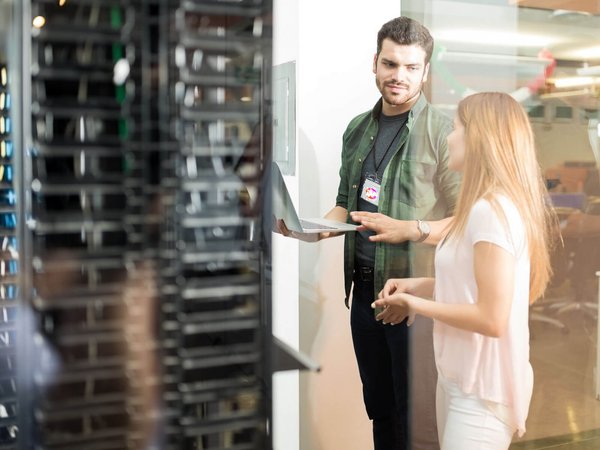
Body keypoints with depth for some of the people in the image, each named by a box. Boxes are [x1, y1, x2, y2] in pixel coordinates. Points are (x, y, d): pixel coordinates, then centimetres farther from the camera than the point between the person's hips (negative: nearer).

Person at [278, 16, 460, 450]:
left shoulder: (443, 132, -10)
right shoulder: (357, 129, 10)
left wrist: (408, 229, -29)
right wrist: (311, 230, -2)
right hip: (364, 288, 6)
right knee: (378, 407, 21)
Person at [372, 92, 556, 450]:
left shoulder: (491, 210, -22)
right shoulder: (494, 207, 9)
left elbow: (491, 318, -25)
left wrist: (416, 304, -13)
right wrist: (420, 285, 4)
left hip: (483, 388, -9)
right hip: (460, 377, 9)